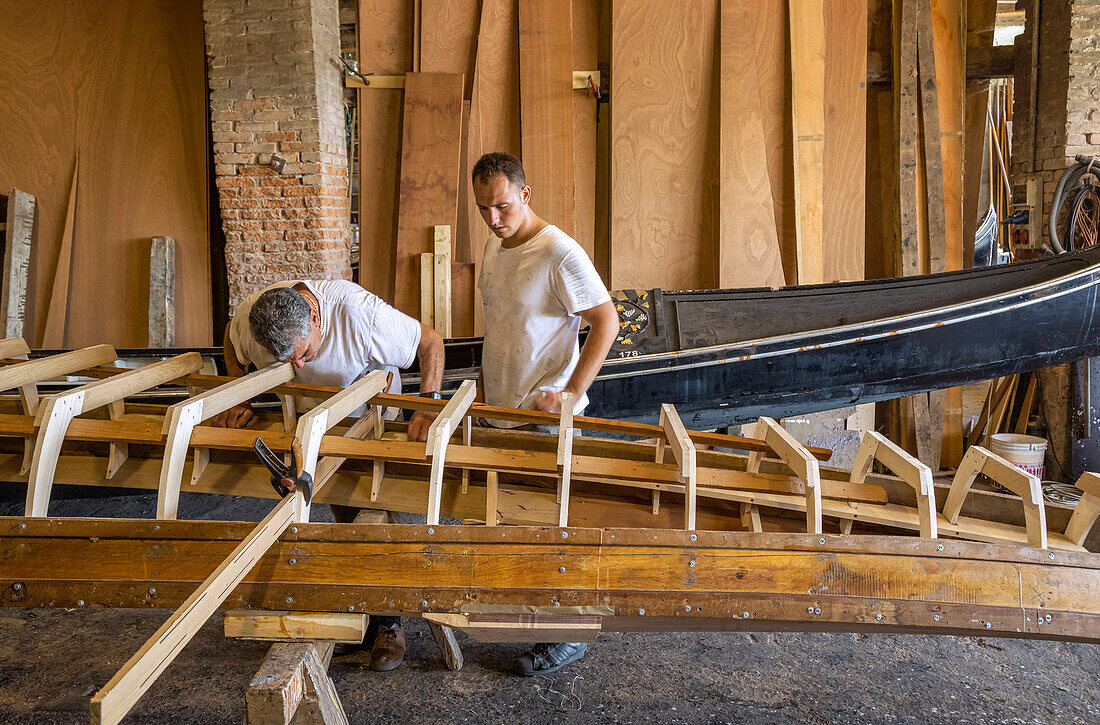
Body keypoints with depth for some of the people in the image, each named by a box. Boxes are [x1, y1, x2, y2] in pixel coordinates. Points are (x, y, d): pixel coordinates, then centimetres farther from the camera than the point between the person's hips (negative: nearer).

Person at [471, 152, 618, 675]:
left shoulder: (559, 253, -17)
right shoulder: (495, 245, 10)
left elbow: (606, 322, -16)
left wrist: (569, 393, -21)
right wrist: (484, 386, 18)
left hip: (545, 416, -8)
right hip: (499, 410, 8)